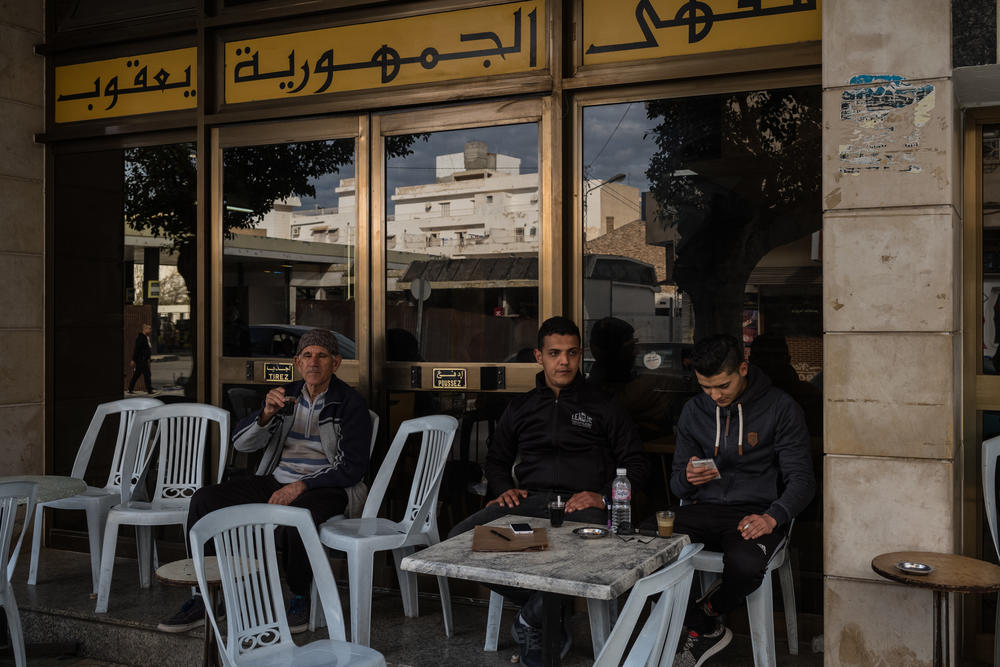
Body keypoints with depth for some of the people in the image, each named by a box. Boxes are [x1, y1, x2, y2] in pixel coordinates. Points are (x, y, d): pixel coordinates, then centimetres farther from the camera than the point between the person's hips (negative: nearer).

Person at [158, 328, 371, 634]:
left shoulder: (349, 403, -5)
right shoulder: (286, 396, 11)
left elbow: (353, 467, -11)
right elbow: (241, 442, 4)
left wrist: (302, 486, -18)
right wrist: (267, 414, -16)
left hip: (325, 488, -6)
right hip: (277, 481, 6)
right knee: (204, 500, -11)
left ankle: (300, 598, -13)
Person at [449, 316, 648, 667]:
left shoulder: (602, 406, 15)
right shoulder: (521, 408, 24)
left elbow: (635, 464, 10)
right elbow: (496, 458, 30)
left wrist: (604, 498, -8)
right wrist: (505, 488, 7)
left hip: (580, 504, -3)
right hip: (528, 500, 3)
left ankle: (531, 620, -8)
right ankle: (550, 619, -12)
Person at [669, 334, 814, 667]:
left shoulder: (781, 408, -2)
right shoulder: (694, 411, 10)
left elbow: (802, 480, -4)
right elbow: (677, 483, 14)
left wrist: (772, 517, -23)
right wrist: (688, 480, -12)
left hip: (756, 513, -3)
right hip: (705, 510, 3)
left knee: (745, 564, -38)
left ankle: (710, 610, 1)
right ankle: (705, 630, -1)